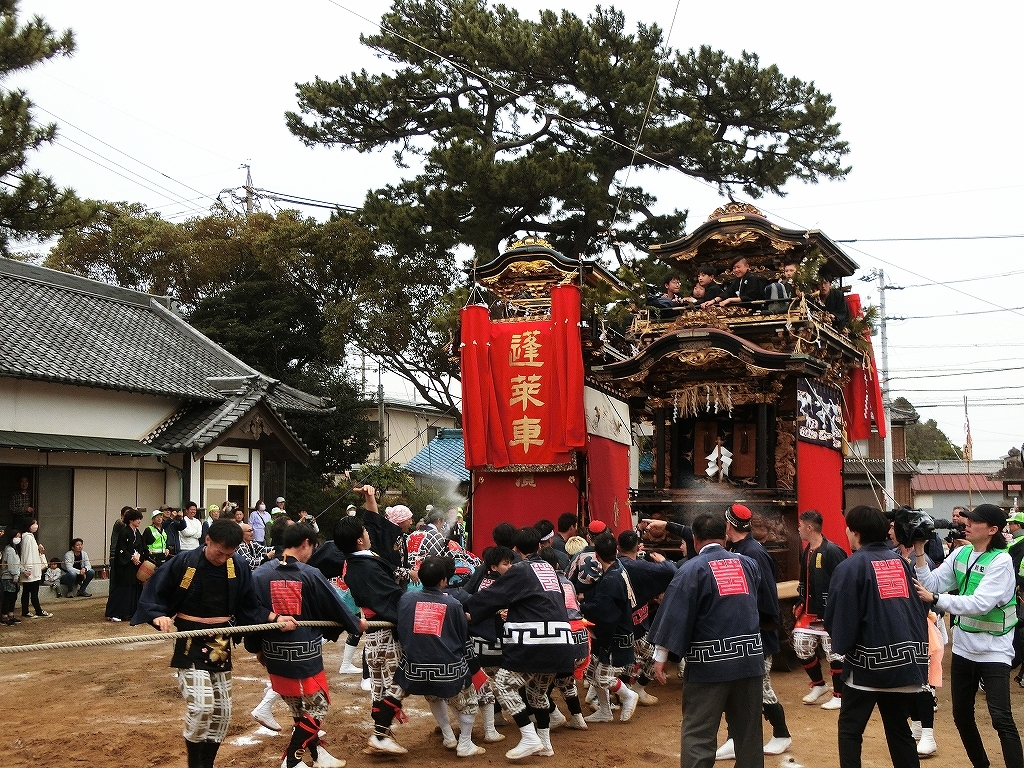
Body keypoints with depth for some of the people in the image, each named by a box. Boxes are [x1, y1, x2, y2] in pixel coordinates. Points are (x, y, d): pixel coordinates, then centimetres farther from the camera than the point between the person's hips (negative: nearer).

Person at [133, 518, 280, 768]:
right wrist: (159, 616, -30)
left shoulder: (238, 567, -4)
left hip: (221, 645, 5)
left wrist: (274, 618, -10)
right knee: (201, 705, -19)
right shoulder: (184, 563, -15)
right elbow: (153, 596, -10)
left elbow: (249, 608, 4)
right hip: (191, 644, -5)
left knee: (222, 711, 11)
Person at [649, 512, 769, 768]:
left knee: (698, 733, -2)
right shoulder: (748, 564, 8)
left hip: (710, 661, -5)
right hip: (750, 659, 5)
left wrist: (660, 656, -10)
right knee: (748, 731, 15)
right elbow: (766, 603, 21)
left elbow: (675, 614, -12)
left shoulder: (692, 569, -7)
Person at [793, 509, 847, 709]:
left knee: (834, 653, -2)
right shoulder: (806, 552, 11)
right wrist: (800, 604, 16)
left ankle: (839, 696, 11)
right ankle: (818, 685, 27)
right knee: (802, 647, 8)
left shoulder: (832, 551, -16)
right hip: (810, 611, 9)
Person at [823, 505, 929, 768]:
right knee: (899, 729, 16)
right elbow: (921, 607, 11)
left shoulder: (851, 566, -9)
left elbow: (838, 616, -11)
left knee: (850, 729, 6)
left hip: (869, 661, -6)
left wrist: (840, 644, 7)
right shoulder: (901, 562, 9)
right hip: (907, 660, 6)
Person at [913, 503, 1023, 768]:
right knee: (961, 716, 15)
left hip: (993, 651, -7)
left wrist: (934, 599, -32)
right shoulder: (960, 553, 1)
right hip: (963, 647, 7)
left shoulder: (1001, 561, -18)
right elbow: (933, 584, -4)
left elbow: (980, 604, -29)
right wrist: (919, 554, -15)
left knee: (1001, 719, -9)